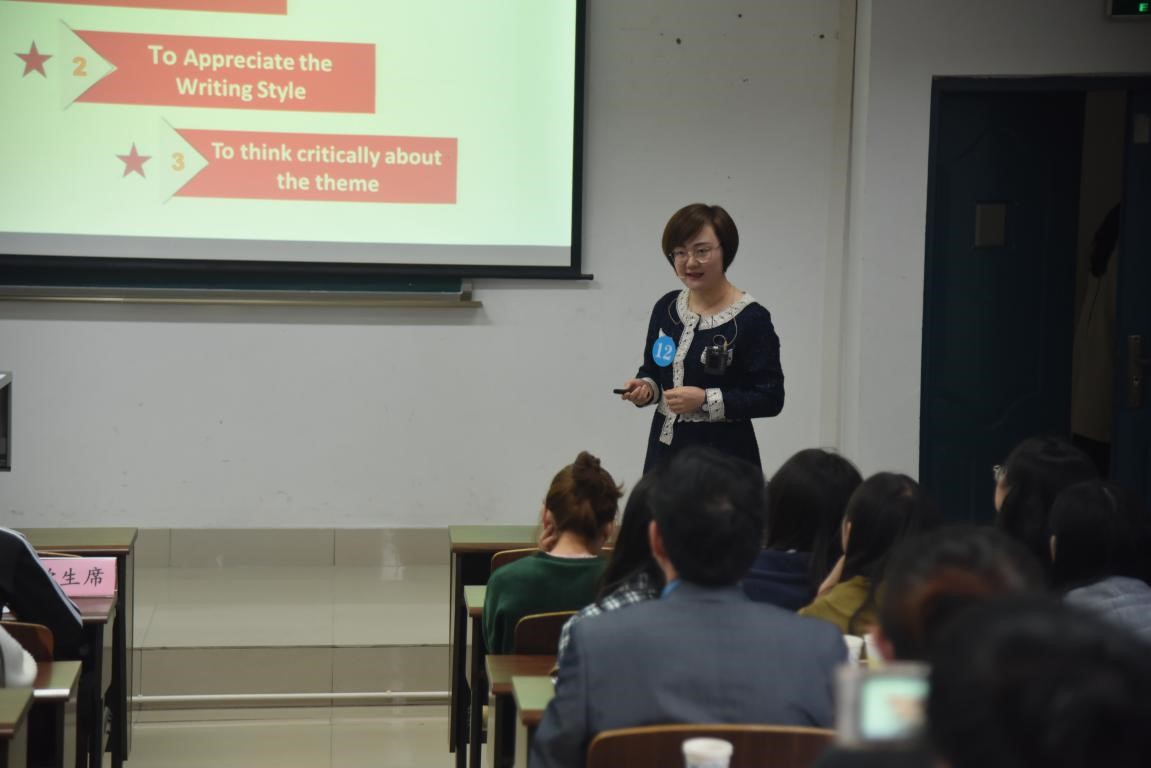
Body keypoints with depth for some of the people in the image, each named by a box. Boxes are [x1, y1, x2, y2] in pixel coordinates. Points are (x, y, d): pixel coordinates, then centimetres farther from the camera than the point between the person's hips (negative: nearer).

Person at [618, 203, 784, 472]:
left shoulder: (751, 319, -10)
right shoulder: (666, 308, 7)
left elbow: (770, 398, -11)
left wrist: (706, 400, -19)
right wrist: (646, 388, -2)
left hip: (723, 459, -5)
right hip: (664, 449, 5)